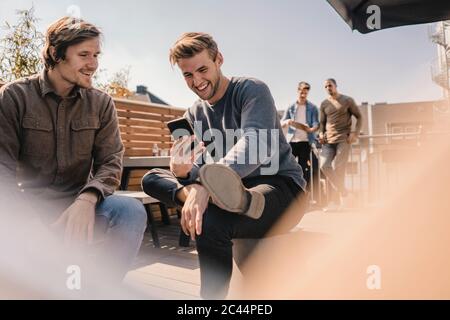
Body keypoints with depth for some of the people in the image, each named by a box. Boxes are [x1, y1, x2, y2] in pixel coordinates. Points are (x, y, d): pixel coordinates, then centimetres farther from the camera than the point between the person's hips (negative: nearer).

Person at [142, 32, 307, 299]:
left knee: (210, 222, -37)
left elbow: (257, 145, -28)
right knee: (152, 179, -6)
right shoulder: (193, 115, 11)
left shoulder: (251, 90, -8)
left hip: (281, 187, -7)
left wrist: (205, 184, -43)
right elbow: (191, 168, 0)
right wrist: (182, 170, -26)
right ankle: (233, 198, -29)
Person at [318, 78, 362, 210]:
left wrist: (355, 133, -8)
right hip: (329, 140, 4)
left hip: (343, 139, -4)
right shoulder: (324, 104, 13)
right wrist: (321, 133, -2)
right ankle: (343, 193, 4)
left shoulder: (347, 100, 4)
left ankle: (336, 200, 3)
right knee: (324, 166, -11)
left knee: (338, 168, -9)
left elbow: (359, 117, 6)